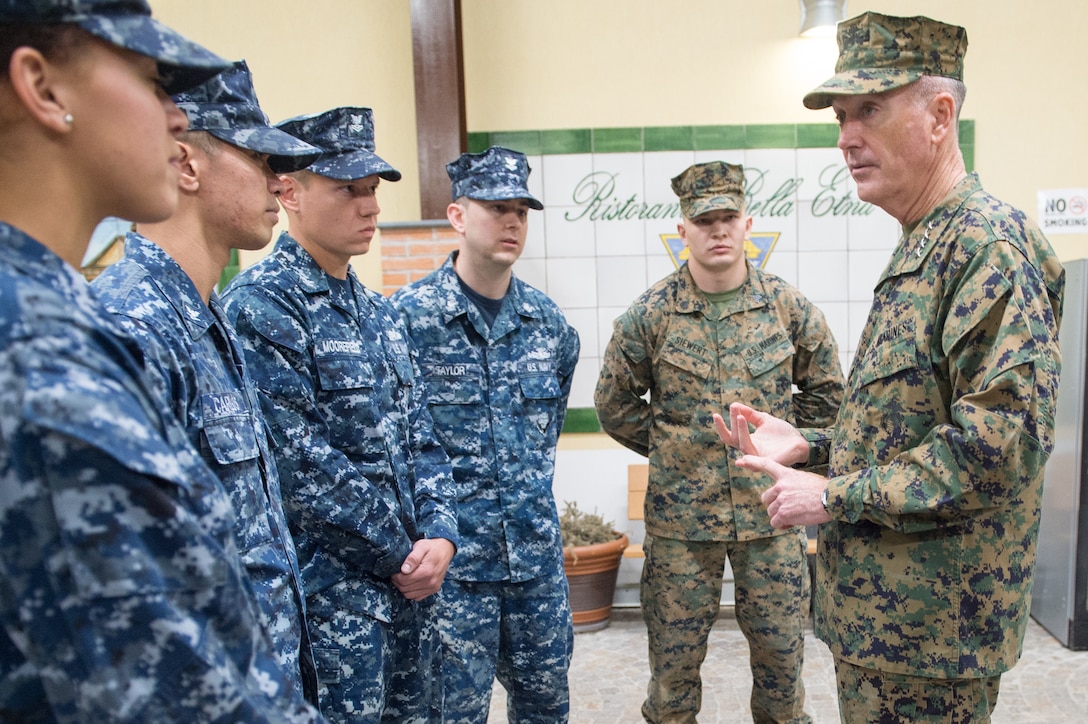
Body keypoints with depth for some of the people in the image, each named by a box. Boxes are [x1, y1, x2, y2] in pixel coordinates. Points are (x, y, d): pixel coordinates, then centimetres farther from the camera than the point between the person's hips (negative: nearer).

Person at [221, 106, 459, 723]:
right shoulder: (259, 305, -15)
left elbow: (422, 439, 10)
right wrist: (403, 553, -12)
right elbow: (299, 462, -20)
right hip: (329, 589, -7)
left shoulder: (381, 312, 10)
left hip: (410, 580, 8)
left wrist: (440, 534, -5)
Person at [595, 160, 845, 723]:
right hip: (680, 512, -1)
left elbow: (827, 392, 11)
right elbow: (614, 404, 4)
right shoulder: (650, 313, -5)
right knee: (675, 651, 11)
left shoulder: (789, 307, -1)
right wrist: (668, 447, 1)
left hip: (770, 508, 2)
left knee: (780, 646, 14)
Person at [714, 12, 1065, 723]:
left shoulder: (992, 243, -18)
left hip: (932, 625, -9)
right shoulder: (921, 248, 13)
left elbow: (1004, 436, -27)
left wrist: (836, 497, -21)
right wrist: (807, 445, 7)